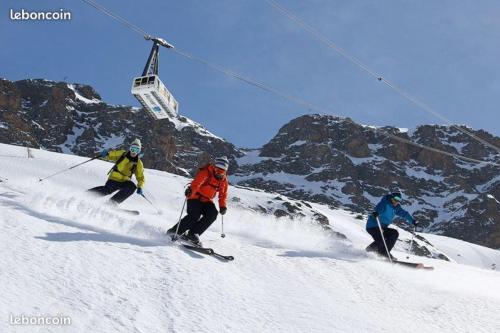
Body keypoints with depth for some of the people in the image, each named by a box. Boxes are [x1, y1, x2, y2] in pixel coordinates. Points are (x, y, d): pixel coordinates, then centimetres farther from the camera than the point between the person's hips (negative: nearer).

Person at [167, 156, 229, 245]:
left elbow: (223, 194, 12)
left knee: (213, 214, -19)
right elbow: (197, 182, -33)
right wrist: (191, 190, -52)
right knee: (195, 215, -26)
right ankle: (175, 232, -9)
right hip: (195, 197, -6)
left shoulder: (223, 180, 4)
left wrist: (222, 206, 0)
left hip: (206, 200, 6)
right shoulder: (205, 172, -15)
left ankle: (193, 234, -13)